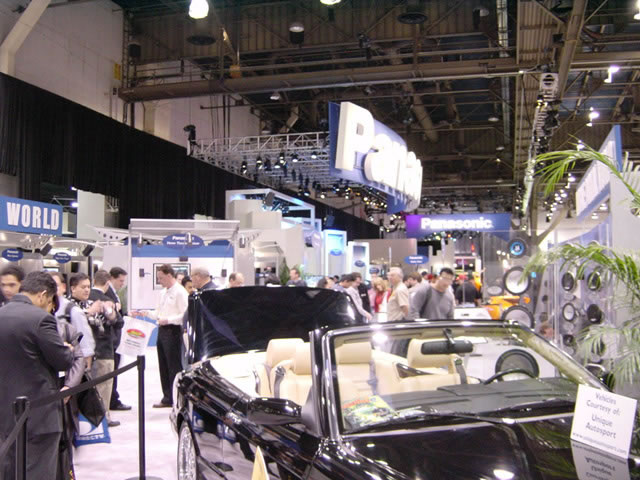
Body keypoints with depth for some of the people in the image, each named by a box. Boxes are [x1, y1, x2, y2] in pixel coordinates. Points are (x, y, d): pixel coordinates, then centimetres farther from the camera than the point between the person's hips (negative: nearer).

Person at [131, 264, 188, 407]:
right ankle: (167, 398, 22)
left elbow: (185, 315, -18)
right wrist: (144, 313, 8)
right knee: (164, 367, 13)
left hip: (173, 331, -9)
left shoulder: (180, 292, -12)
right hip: (162, 330, 9)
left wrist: (168, 320, -25)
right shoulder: (163, 292, 16)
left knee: (174, 366, -4)